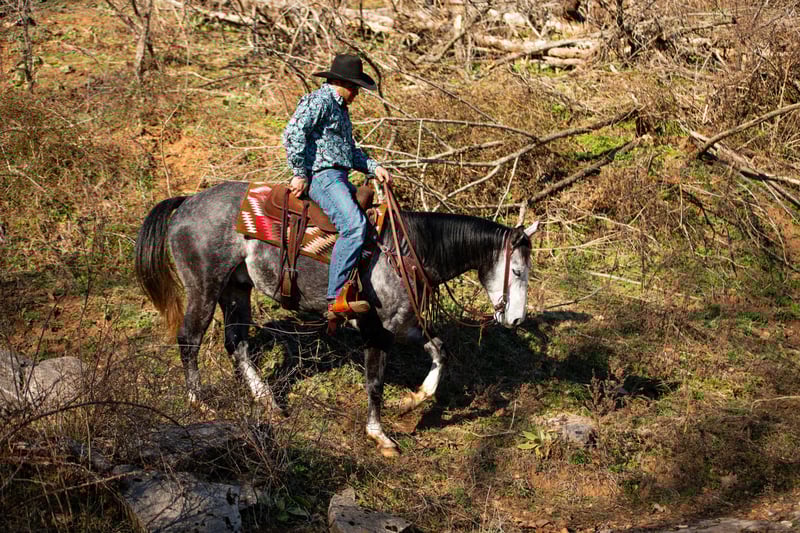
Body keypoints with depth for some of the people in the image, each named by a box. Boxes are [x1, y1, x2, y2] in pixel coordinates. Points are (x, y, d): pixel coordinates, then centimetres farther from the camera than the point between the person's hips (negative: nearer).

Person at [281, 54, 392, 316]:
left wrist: (373, 167, 16)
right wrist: (300, 174, -19)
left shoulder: (340, 107, 26)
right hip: (321, 176, -11)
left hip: (340, 178, 11)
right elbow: (293, 133, -20)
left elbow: (350, 150, 33)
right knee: (354, 225, -28)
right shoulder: (318, 101, -6)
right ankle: (338, 296, -31)